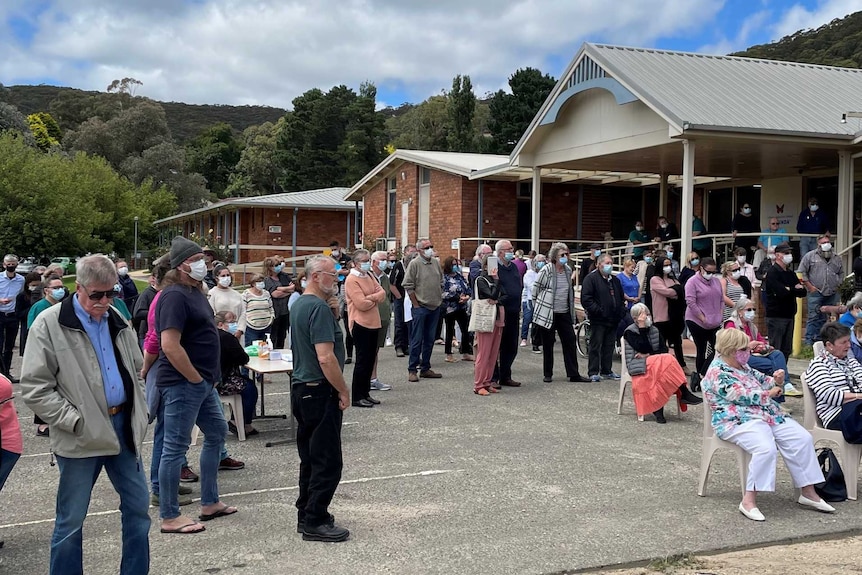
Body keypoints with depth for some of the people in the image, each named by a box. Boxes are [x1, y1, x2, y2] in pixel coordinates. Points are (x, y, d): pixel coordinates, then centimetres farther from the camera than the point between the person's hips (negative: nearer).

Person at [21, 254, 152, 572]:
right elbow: (34, 387, -12)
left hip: (122, 427, 6)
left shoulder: (116, 320, 9)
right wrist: (76, 422, -16)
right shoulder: (49, 324, -9)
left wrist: (139, 416, 9)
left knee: (138, 506, 12)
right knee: (71, 520, 5)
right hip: (81, 437, -6)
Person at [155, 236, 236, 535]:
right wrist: (196, 378, -17)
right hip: (182, 384, -10)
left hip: (203, 382, 11)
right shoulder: (175, 296, -18)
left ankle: (210, 503, 30)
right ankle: (169, 517, 9)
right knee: (175, 446, -1)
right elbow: (170, 346, -26)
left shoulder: (194, 291, 13)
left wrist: (207, 377, 16)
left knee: (217, 433, 19)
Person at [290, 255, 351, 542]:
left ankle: (307, 515, 25)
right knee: (327, 461, -2)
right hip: (320, 392, -10)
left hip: (301, 389, 10)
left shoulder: (299, 304, 12)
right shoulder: (319, 308, -19)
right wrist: (343, 391, -15)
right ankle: (315, 523, 3)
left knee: (311, 458, 17)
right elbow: (326, 358, -24)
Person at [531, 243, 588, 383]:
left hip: (564, 313, 5)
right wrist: (538, 306, 0)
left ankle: (573, 374, 9)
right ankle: (548, 374, 14)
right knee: (548, 344, 3)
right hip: (547, 313, -5)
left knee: (570, 342, 3)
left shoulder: (568, 270, 7)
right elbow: (535, 288, -5)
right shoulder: (546, 270, -11)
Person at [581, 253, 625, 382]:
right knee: (595, 346, -2)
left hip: (613, 319, 7)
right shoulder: (591, 279, -7)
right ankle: (593, 372, 2)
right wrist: (598, 311, -19)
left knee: (609, 347, 12)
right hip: (598, 320, -7)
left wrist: (621, 311, 11)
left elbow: (621, 297, 27)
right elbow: (586, 299, -15)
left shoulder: (615, 280, 17)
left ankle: (606, 371, 21)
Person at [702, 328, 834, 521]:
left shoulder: (742, 366, 19)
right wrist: (769, 394, -3)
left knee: (802, 438, -7)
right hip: (739, 421, -9)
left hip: (768, 414, 9)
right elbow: (743, 396, -18)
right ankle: (749, 500, -29)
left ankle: (808, 492, 0)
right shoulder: (718, 373, -11)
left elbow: (761, 382, 27)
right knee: (766, 448, -35)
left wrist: (775, 381, 3)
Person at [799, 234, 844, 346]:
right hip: (815, 293, -4)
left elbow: (841, 273, 26)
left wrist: (838, 286, 12)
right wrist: (809, 286, -6)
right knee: (813, 318, -8)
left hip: (832, 295, 5)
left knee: (825, 319, 6)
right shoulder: (810, 256, 2)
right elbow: (802, 272, -1)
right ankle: (809, 343, -6)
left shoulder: (836, 258, 16)